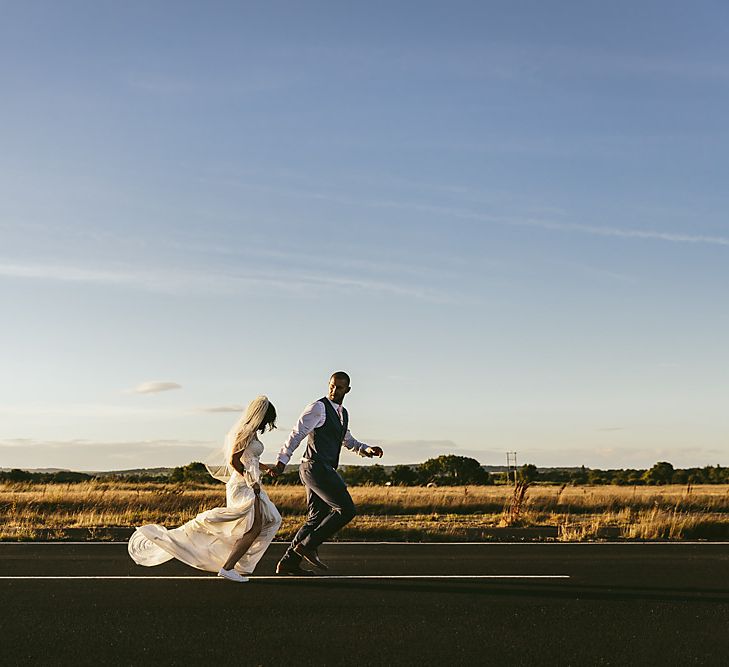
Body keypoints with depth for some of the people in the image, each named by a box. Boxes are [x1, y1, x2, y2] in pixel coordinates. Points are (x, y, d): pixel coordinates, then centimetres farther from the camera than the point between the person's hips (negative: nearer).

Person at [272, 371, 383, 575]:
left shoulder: (343, 413, 20)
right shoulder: (318, 407, -7)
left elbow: (348, 441, 32)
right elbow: (297, 433, -12)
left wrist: (367, 449, 13)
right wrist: (282, 460, -19)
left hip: (324, 471, 9)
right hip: (315, 467, -9)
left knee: (316, 520, 9)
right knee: (346, 510, -14)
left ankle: (288, 563, 13)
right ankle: (308, 545, -8)